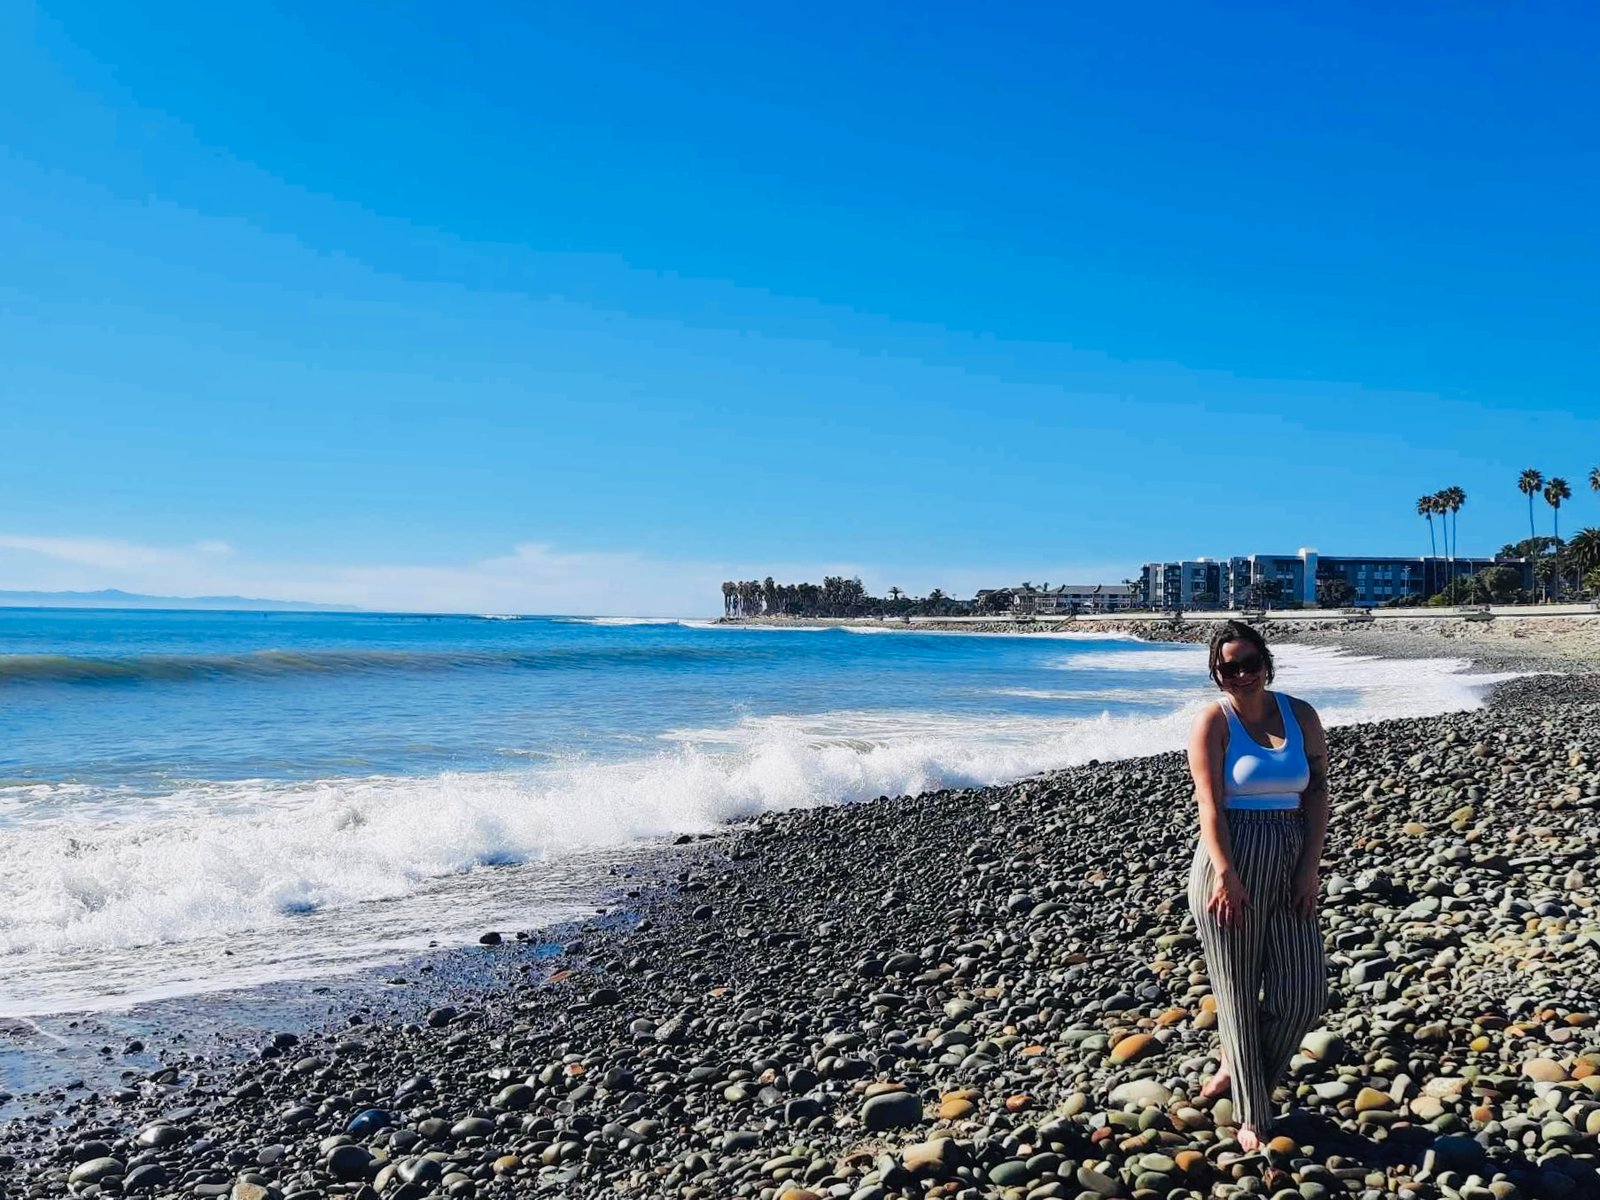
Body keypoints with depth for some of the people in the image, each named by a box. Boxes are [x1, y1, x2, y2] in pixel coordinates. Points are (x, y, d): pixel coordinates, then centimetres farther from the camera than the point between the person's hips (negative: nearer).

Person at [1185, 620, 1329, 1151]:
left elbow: (1317, 793, 4)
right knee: (1239, 993, 4)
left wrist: (1310, 867, -5)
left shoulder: (1300, 715, 5)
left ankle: (1237, 1066, 30)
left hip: (1289, 867, 4)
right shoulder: (1214, 721, -5)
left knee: (1304, 994, 4)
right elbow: (1209, 803, -13)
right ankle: (1252, 1117, 19)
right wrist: (1226, 876, -20)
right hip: (1230, 865, -4)